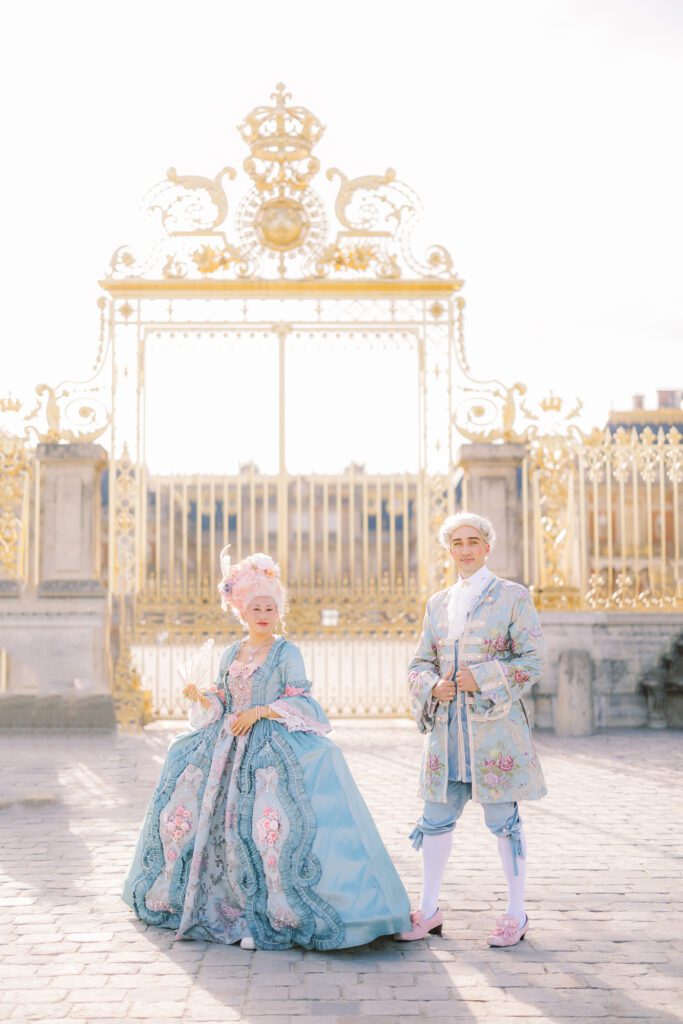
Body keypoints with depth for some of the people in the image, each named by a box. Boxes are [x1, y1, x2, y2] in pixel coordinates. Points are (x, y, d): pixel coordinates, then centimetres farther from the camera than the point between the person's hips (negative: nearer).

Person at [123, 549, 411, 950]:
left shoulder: (287, 652, -3)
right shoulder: (231, 654, 13)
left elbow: (301, 702, -7)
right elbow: (220, 703, 16)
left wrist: (259, 711, -16)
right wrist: (201, 697, -5)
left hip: (275, 748, -6)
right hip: (228, 747, 6)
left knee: (271, 823, -23)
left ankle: (277, 913, -10)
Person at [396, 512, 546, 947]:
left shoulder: (513, 596, 0)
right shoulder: (438, 603, 14)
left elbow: (533, 660, -5)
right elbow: (420, 664, 16)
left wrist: (483, 678, -14)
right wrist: (433, 687, -6)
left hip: (496, 723, -4)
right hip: (447, 726, 5)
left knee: (503, 818, 2)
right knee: (437, 817, 7)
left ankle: (516, 913, 15)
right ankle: (429, 911, 20)